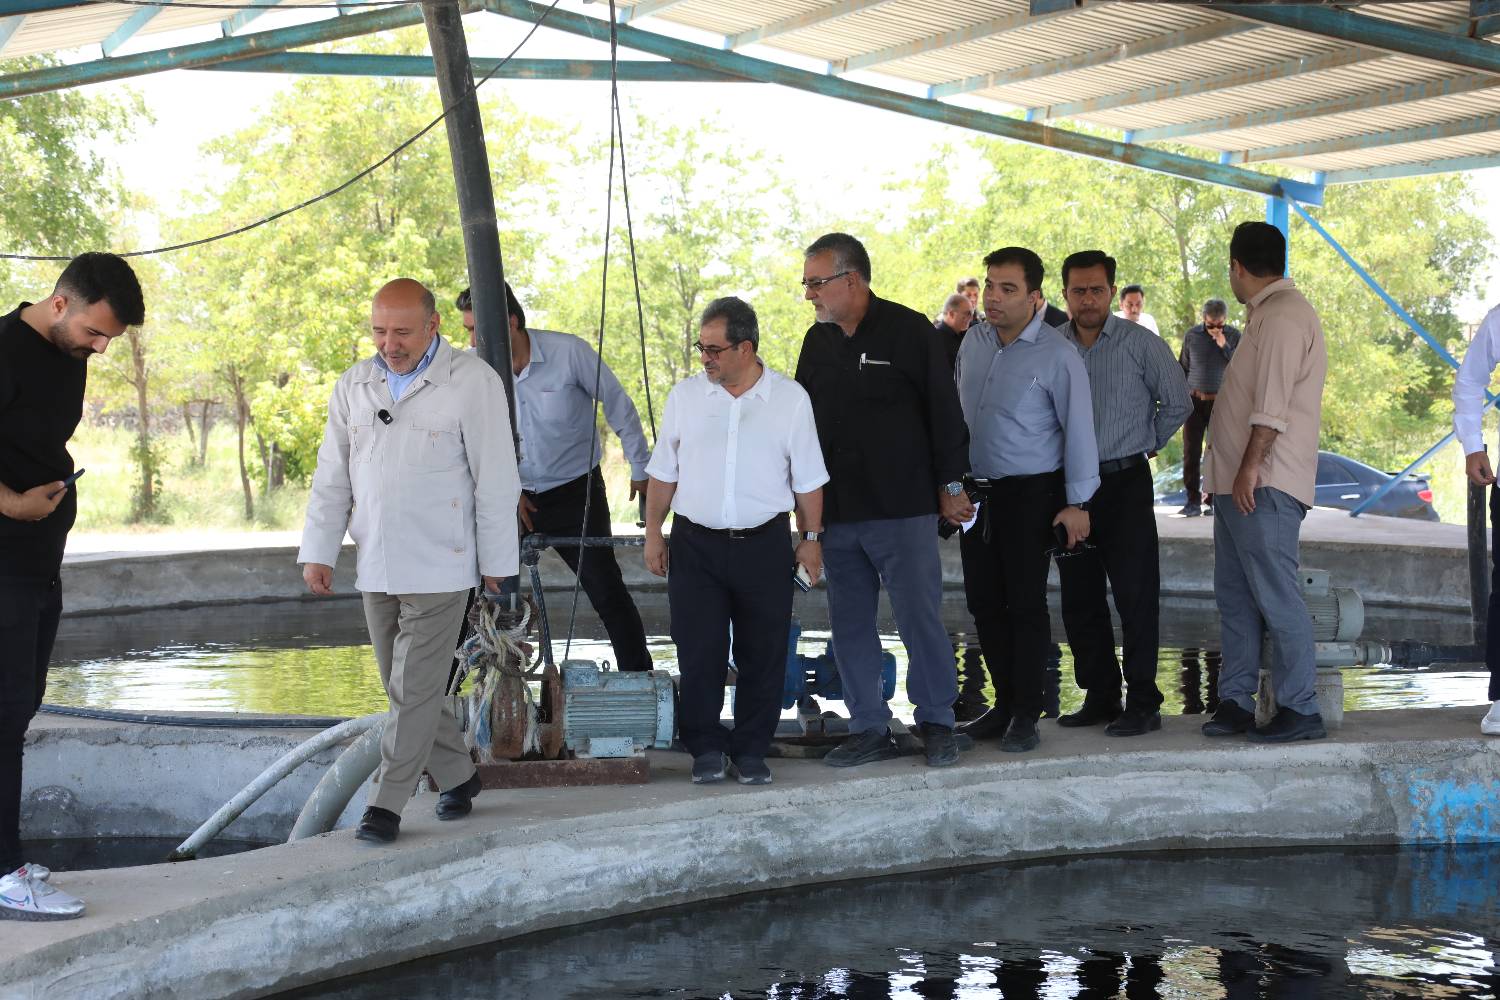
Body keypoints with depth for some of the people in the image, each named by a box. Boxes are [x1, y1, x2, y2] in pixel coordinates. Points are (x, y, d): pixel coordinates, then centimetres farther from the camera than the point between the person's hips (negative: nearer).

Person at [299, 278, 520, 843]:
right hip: (375, 565, 6)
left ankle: (387, 803, 2)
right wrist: (318, 552, 4)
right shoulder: (354, 386, 7)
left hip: (439, 567, -5)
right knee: (404, 686, 11)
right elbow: (332, 477, 11)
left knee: (415, 689, -6)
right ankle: (457, 777, 27)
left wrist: (497, 560, -5)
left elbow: (496, 479, -6)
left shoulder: (472, 382, -8)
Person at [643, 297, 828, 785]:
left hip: (763, 544, -1)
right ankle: (706, 749, 13)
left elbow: (808, 479, 5)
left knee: (762, 654, 4)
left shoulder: (790, 398, -1)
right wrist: (653, 533, 7)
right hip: (695, 544, 1)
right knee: (699, 652, 0)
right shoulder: (686, 395, 3)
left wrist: (811, 538, 4)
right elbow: (663, 472, 9)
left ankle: (751, 750, 17)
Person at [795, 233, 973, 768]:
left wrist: (950, 485, -4)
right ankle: (870, 728, 16)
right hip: (837, 513, 6)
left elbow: (944, 410, -4)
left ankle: (936, 722, 13)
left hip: (903, 509, -5)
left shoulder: (908, 330, -6)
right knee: (850, 623, 7)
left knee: (920, 617, -1)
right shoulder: (818, 341, 11)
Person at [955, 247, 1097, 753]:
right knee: (984, 602, 10)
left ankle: (1026, 714, 7)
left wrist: (1077, 503, -13)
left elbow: (1078, 428, -11)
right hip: (976, 492, 6)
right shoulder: (974, 341, 7)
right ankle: (1004, 703, 21)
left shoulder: (1057, 355, -12)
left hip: (1030, 494, -6)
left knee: (1026, 604, -2)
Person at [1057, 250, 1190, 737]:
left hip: (1124, 482, -4)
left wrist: (1148, 443, 7)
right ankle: (1099, 696, 18)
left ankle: (1143, 702, 1)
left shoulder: (1140, 343, -3)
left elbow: (1177, 402, 3)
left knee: (1136, 596, -4)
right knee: (1079, 599, 8)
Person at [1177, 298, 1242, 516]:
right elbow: (1183, 368, 11)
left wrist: (1224, 346, -16)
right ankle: (1193, 501, 0)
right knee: (1191, 453, -3)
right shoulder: (1192, 336, 3)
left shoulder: (1234, 336, 1)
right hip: (1195, 400, 1)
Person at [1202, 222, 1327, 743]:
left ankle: (1300, 709, -4)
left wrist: (1251, 466, -23)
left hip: (1263, 485, -11)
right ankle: (1236, 700, 16)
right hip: (1239, 483, 11)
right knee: (1234, 596, 11)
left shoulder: (1283, 315, -13)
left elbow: (1273, 403, -21)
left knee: (1277, 598, -8)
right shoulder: (1266, 314, 20)